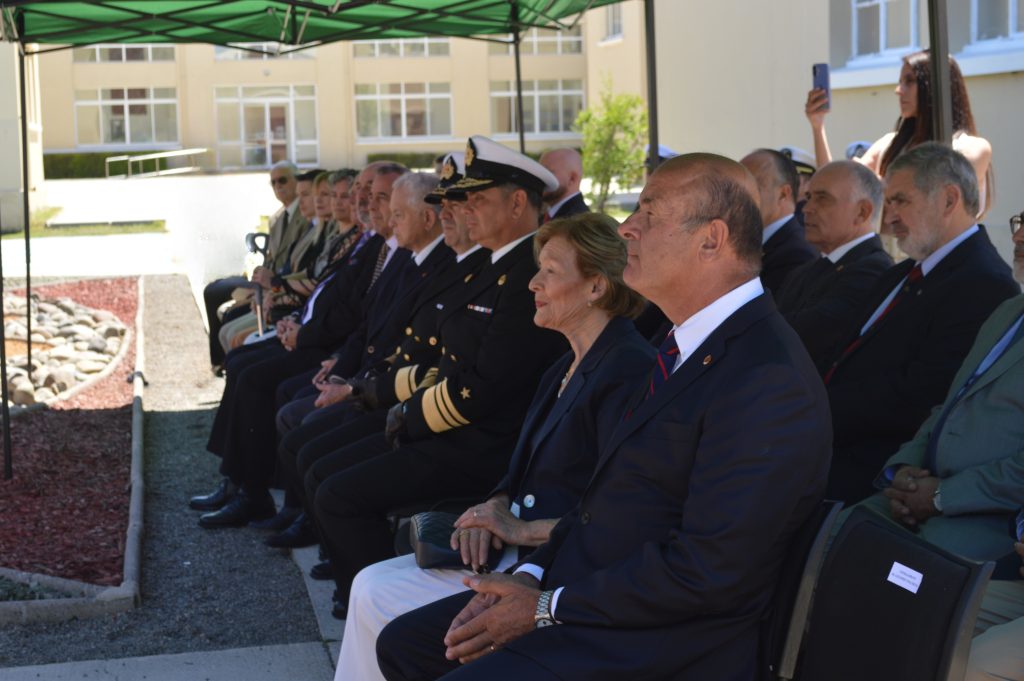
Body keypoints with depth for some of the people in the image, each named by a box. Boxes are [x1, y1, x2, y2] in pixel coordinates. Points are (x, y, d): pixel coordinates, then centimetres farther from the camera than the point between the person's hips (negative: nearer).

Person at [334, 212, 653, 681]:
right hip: (522, 549, 9)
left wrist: (525, 529, -16)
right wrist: (496, 510, -2)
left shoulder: (628, 370, -18)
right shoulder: (566, 369, 14)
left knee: (379, 600, -12)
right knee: (371, 587, 0)